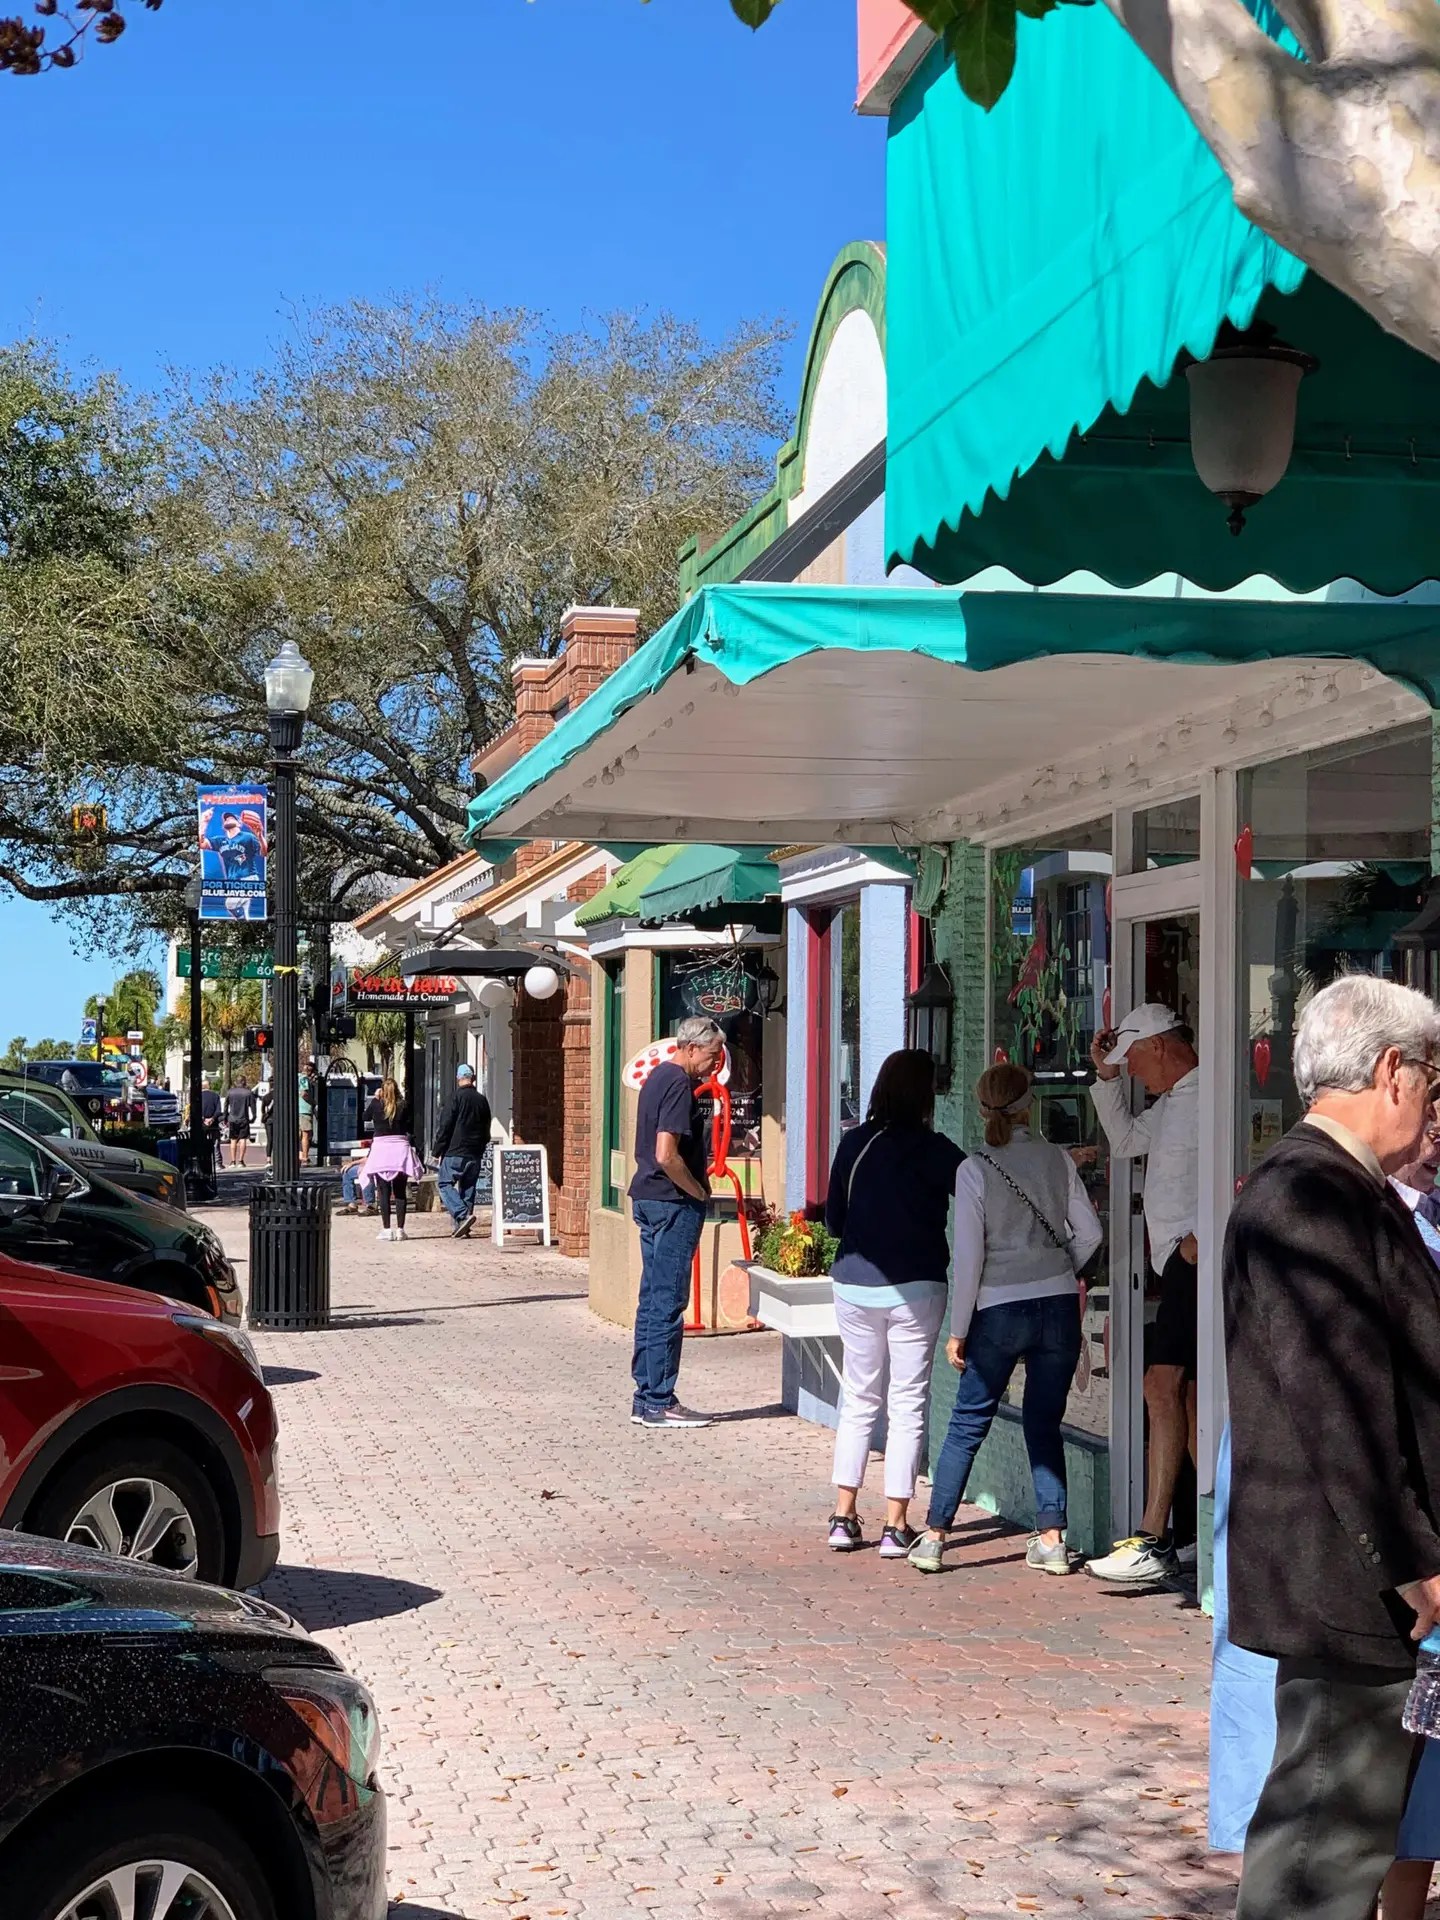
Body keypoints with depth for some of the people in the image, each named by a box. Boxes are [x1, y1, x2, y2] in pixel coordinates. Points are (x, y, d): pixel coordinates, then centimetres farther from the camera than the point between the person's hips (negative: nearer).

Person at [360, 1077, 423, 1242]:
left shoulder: (376, 1105, -4)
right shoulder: (403, 1106, -2)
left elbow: (366, 1117, 15)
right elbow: (409, 1126, 5)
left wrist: (375, 1098, 18)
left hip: (380, 1147, -1)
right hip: (401, 1147, 1)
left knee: (384, 1192, 2)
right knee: (400, 1192, 7)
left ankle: (386, 1229, -2)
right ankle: (400, 1229, 5)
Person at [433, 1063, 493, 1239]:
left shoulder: (457, 1097, -8)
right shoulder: (482, 1100, 10)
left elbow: (445, 1125, -10)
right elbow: (486, 1130, 16)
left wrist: (438, 1151, -4)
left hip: (455, 1152, -6)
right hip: (475, 1154, 6)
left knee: (445, 1183, -1)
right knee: (468, 1188, 10)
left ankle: (463, 1215, -19)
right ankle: (462, 1226, 7)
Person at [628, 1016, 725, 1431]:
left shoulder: (658, 1078, 15)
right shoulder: (679, 1085, -15)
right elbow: (667, 1155, -23)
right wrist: (700, 1193, -10)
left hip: (649, 1198, 10)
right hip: (673, 1203, -10)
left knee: (653, 1300, 12)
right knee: (667, 1304, -5)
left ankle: (646, 1397, 17)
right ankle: (659, 1403, -2)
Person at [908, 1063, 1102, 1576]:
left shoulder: (974, 1170, -6)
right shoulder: (1057, 1159, 2)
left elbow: (969, 1256, -7)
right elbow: (1089, 1233, 3)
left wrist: (958, 1330, -1)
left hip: (999, 1310, -2)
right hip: (1059, 1307, 2)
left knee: (967, 1424, 7)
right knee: (1045, 1424, 12)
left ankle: (934, 1536, 7)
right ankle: (1051, 1539, 9)